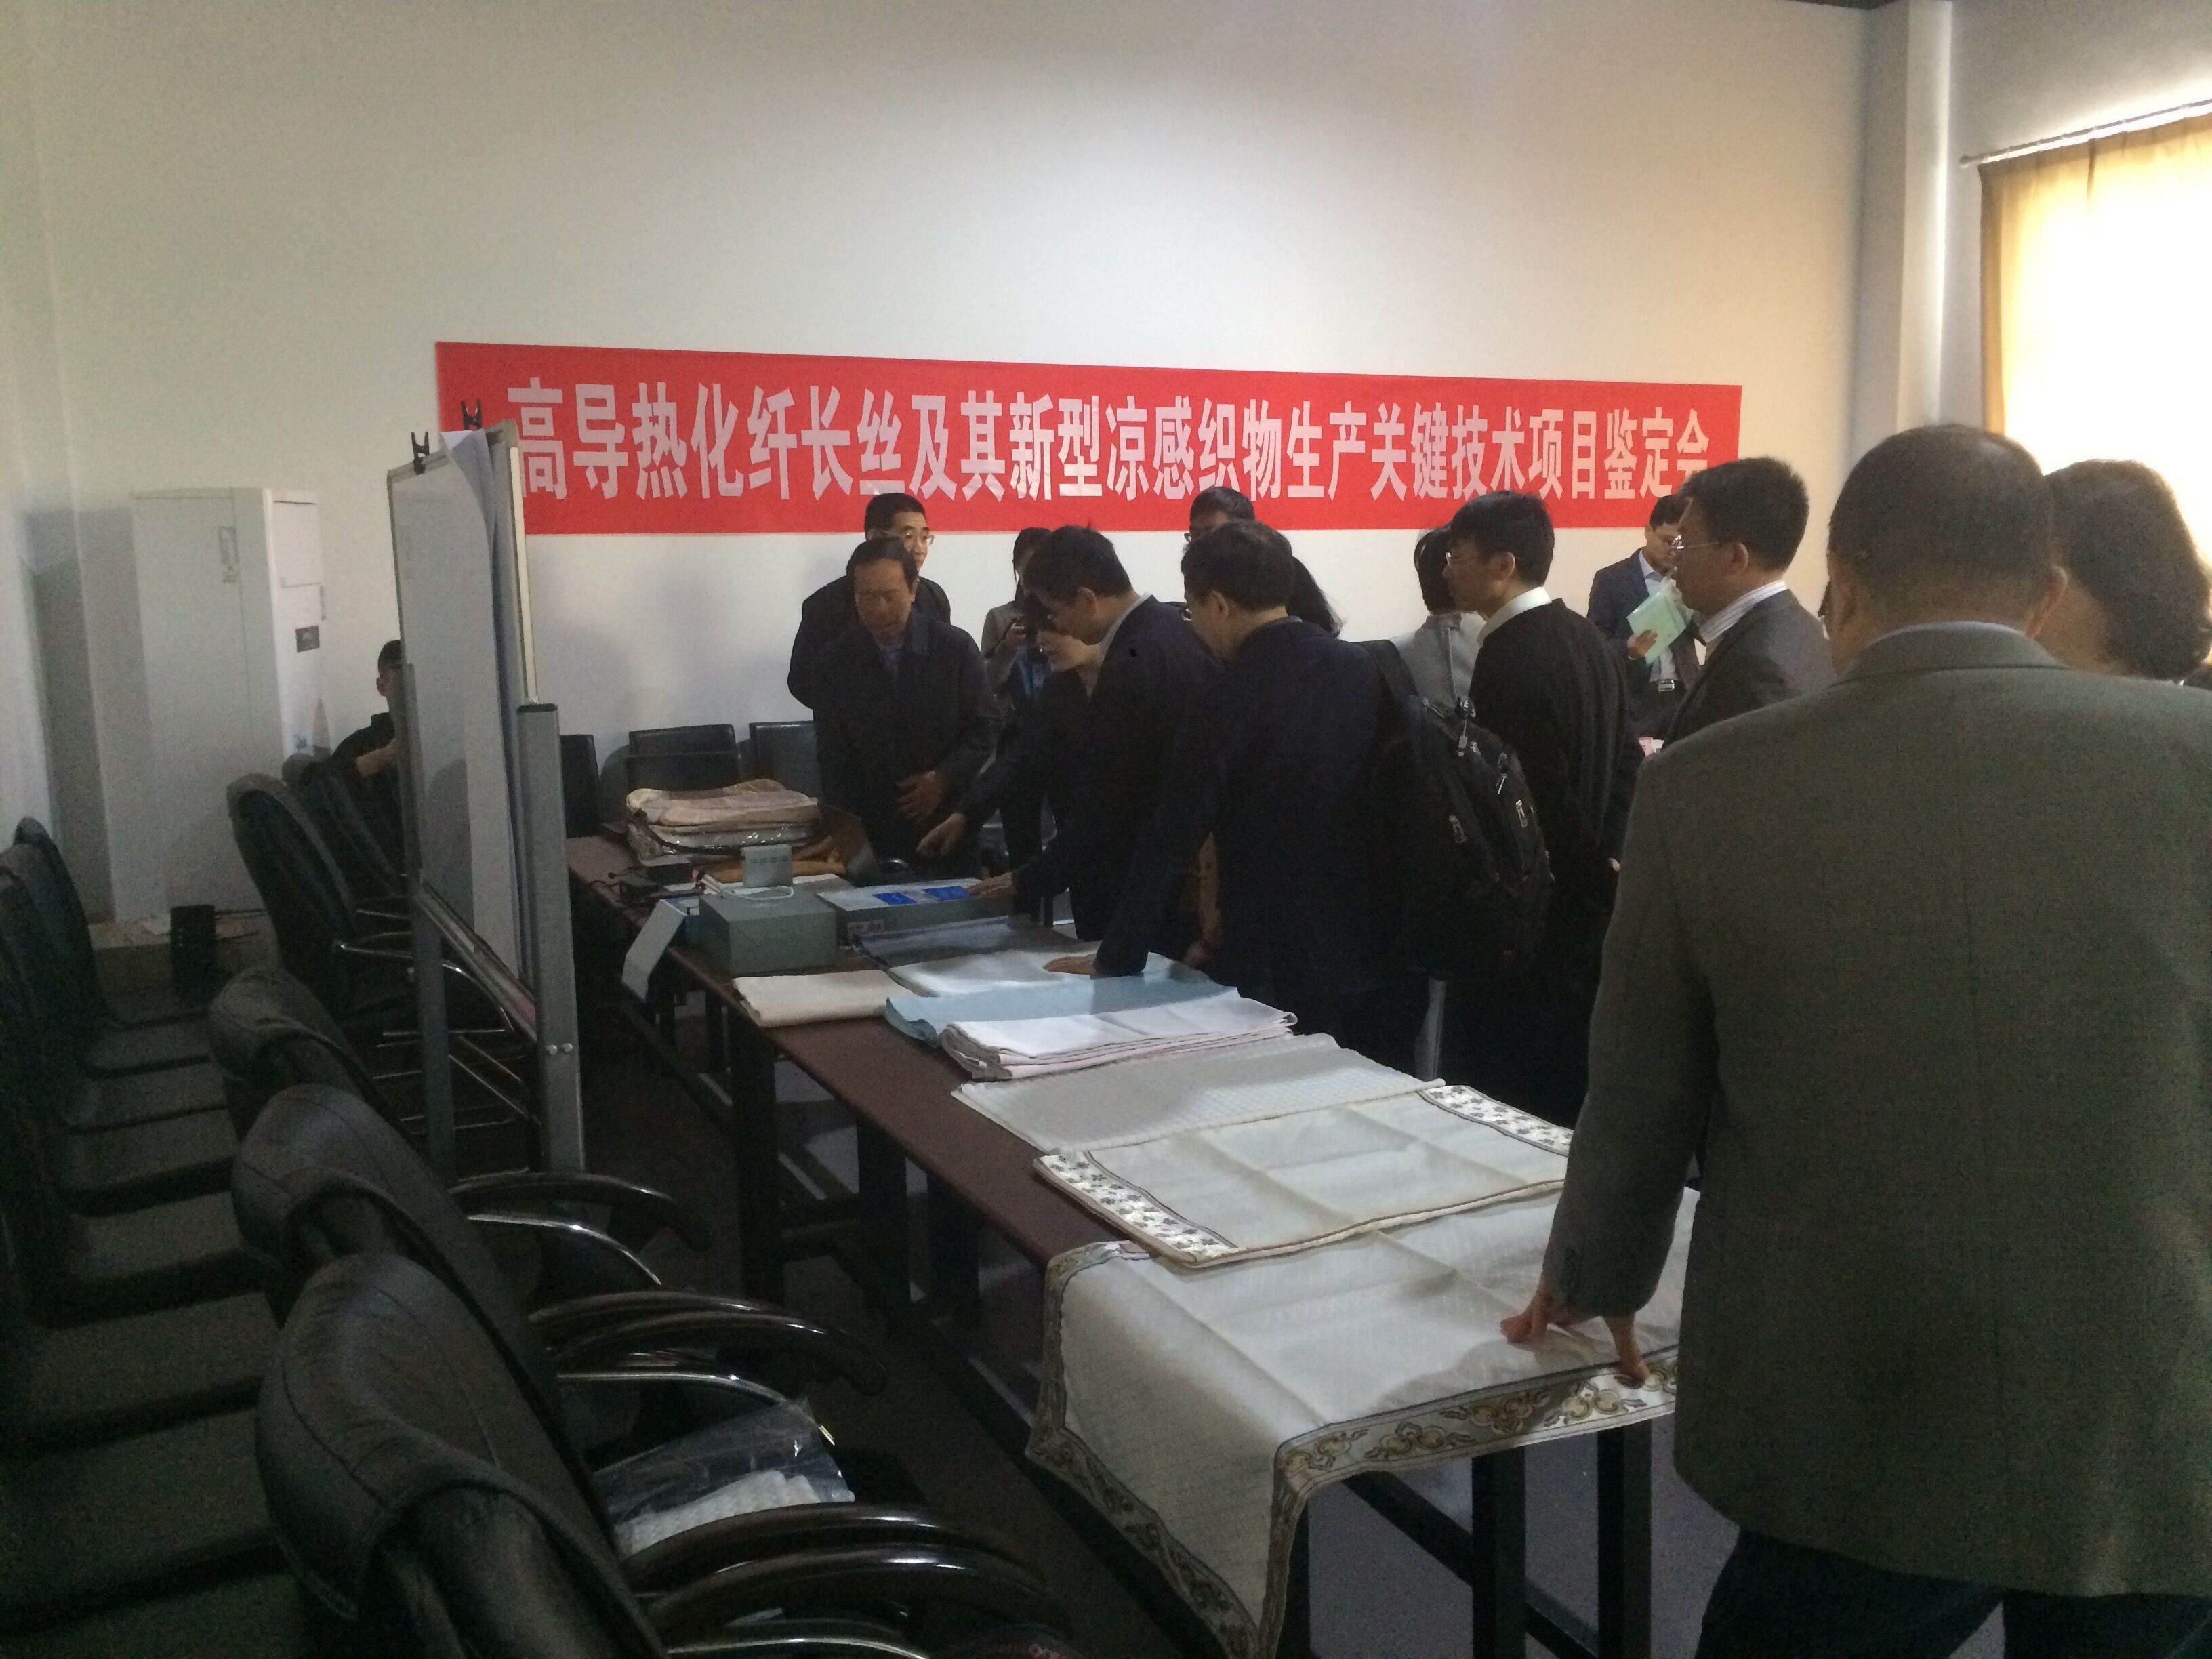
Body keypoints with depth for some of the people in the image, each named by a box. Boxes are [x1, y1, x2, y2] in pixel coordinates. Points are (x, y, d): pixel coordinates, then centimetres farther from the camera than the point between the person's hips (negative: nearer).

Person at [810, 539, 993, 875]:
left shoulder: (957, 648, -3)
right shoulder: (837, 659, 2)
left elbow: (982, 733, 2)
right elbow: (833, 756, 3)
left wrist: (945, 778, -14)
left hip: (946, 831, 0)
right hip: (870, 833, 1)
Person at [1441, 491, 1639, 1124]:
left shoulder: (1509, 659, -20)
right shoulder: (1592, 643, 8)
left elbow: (1507, 799, -20)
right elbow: (1624, 762, 12)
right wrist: (1602, 856, 11)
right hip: (1584, 899, 9)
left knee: (1503, 1106, 0)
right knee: (1569, 1087, 18)